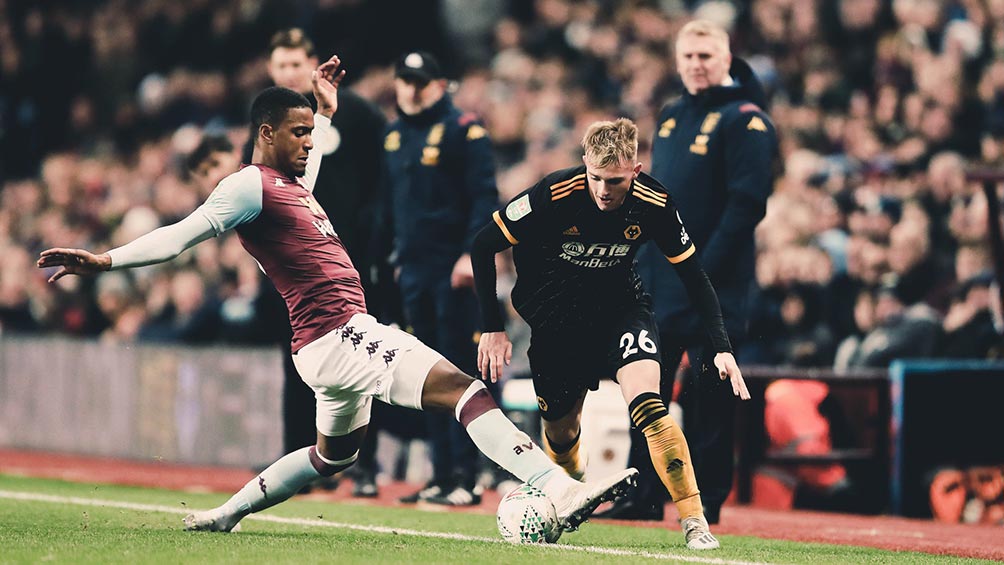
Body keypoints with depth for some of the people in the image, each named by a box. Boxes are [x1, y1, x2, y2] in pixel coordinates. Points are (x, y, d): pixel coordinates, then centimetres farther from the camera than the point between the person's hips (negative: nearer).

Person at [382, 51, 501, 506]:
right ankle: (442, 476, 12)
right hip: (413, 271, 7)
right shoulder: (393, 137, 17)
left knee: (459, 373, -7)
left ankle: (465, 477, -6)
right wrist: (390, 256, 17)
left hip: (453, 270, -7)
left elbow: (485, 196, -10)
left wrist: (471, 253, -19)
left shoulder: (464, 130, -5)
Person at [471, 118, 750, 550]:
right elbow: (483, 247, -15)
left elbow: (693, 275, -6)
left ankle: (694, 521, -20)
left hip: (621, 307, 0)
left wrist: (722, 348, -14)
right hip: (555, 316, 0)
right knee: (561, 430, 8)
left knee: (646, 405, -23)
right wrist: (492, 328, -14)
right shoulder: (554, 194, -26)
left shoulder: (654, 204, -20)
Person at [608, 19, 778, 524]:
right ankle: (643, 496, 14)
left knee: (708, 392, -3)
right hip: (659, 280, 8)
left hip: (710, 283, -8)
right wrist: (642, 257, 14)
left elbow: (747, 202, -16)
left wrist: (708, 267, -20)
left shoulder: (743, 119, -9)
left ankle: (708, 497, 4)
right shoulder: (671, 117, 16)